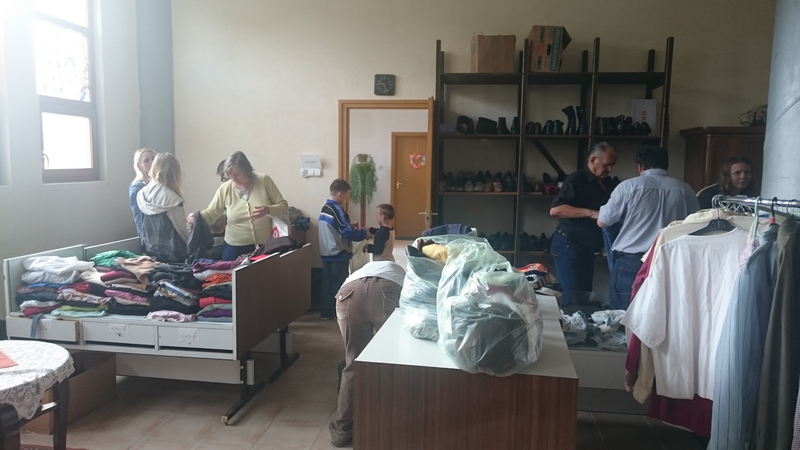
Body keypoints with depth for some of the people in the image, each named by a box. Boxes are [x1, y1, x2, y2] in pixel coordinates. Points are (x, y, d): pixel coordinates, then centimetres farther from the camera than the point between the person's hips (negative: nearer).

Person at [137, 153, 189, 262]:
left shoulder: (142, 194, -1)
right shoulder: (171, 199, -19)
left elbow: (143, 228, 7)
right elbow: (182, 230, -10)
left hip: (150, 253, 6)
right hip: (171, 255, -6)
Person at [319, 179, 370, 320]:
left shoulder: (325, 208, 9)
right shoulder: (337, 210, -20)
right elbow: (348, 232, -22)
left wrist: (355, 229, 14)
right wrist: (364, 233, -9)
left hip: (326, 253, 8)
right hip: (338, 254, -8)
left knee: (327, 282, 12)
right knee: (340, 285, 3)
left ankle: (326, 312, 18)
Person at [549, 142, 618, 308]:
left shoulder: (607, 183, 10)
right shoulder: (576, 179, -14)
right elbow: (555, 209, -24)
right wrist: (590, 213, -28)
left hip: (587, 248, 8)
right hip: (569, 246, -8)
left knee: (584, 296, 12)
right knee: (573, 299, -6)